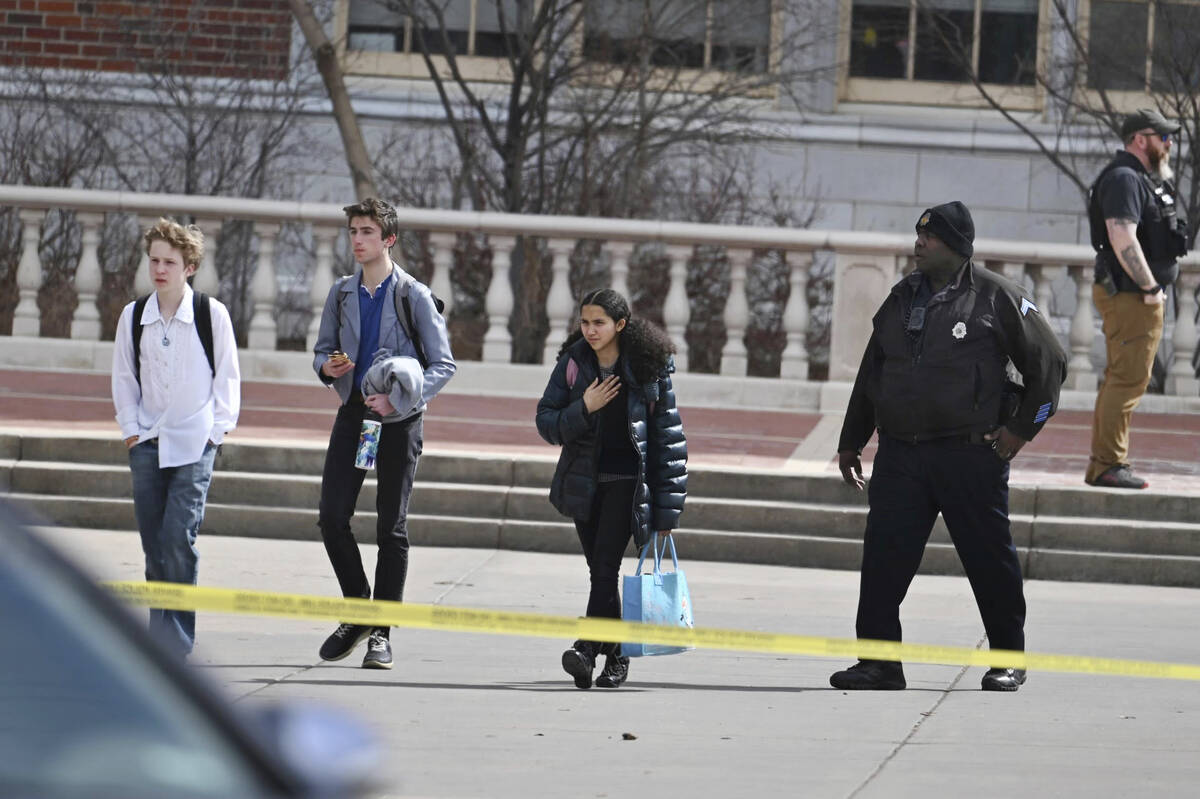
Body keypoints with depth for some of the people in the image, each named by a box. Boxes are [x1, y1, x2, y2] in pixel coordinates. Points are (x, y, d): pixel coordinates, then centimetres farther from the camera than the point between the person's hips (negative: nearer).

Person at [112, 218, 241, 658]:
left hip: (194, 442, -4)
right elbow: (124, 376, 13)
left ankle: (177, 635, -10)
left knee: (178, 535, -14)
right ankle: (161, 632, 13)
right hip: (147, 441, 4)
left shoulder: (211, 314, -3)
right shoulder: (133, 316, 5)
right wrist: (131, 429, 6)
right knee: (153, 541, 4)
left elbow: (228, 375, 4)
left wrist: (217, 428, -1)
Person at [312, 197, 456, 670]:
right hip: (352, 414, 4)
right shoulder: (341, 294, 9)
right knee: (332, 518, -4)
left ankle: (381, 632, 5)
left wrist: (400, 400, -20)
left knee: (391, 527, 0)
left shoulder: (414, 297, -5)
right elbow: (323, 349, 19)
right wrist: (327, 366, -6)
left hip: (398, 420, -4)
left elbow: (443, 364, -5)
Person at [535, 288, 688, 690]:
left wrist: (666, 508, -5)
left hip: (627, 479, -4)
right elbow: (546, 421, 2)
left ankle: (587, 648, -25)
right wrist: (583, 409, -18)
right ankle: (617, 656, 15)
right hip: (584, 479, 4)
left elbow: (667, 436, -2)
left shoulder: (648, 367, -6)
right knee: (599, 570, 6)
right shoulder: (573, 363, 2)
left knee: (606, 564, -17)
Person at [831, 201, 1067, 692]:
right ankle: (879, 661, 1)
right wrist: (851, 442, 21)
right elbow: (871, 373, 23)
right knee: (883, 559, -4)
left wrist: (1022, 428, -2)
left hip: (971, 454, -5)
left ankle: (1008, 662, 15)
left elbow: (1049, 363, 2)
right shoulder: (902, 298, 14)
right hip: (899, 454, 5)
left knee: (989, 559, 3)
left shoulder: (995, 298, -2)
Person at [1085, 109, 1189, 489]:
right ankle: (1110, 464, -11)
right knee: (1128, 379, -11)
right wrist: (1150, 288, -21)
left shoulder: (1141, 179, 19)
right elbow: (1123, 239, -25)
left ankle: (1102, 465, 17)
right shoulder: (1124, 179, -15)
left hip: (1138, 296, 11)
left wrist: (1153, 286, 18)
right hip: (1130, 296, -11)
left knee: (1120, 379, 13)